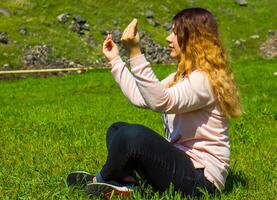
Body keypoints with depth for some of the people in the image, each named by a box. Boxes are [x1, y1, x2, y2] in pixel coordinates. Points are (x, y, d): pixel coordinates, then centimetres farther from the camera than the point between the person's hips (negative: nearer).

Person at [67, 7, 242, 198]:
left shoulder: (204, 79, -17)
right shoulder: (182, 77, 15)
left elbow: (161, 102, -34)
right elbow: (141, 97, 11)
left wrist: (135, 53, -37)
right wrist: (115, 60, 14)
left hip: (200, 178, -10)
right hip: (182, 162, 10)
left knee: (134, 134, -28)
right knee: (117, 130, 13)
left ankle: (101, 181, -1)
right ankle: (124, 181, -13)